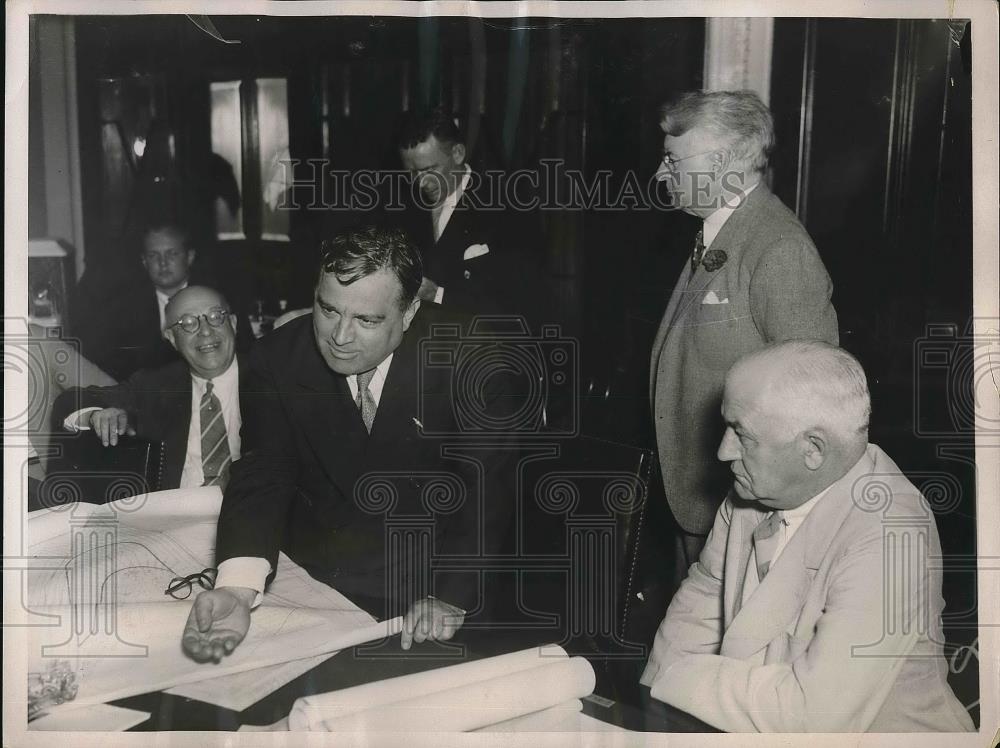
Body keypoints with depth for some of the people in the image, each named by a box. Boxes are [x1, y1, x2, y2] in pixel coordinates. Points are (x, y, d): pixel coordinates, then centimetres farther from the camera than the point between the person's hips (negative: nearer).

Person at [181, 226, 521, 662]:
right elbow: (263, 475, -14)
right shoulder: (277, 361, -9)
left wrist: (452, 597, -22)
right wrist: (236, 587, -33)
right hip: (313, 582, 2)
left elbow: (489, 483, -12)